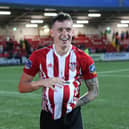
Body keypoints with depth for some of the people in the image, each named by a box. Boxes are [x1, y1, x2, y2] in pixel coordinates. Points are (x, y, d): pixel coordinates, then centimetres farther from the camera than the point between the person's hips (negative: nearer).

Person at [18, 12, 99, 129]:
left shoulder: (84, 59, -7)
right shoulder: (39, 56, -6)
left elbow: (94, 91, 2)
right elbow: (22, 87, -2)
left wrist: (76, 103, -12)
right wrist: (43, 82, -19)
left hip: (72, 118, -1)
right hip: (48, 118, 1)